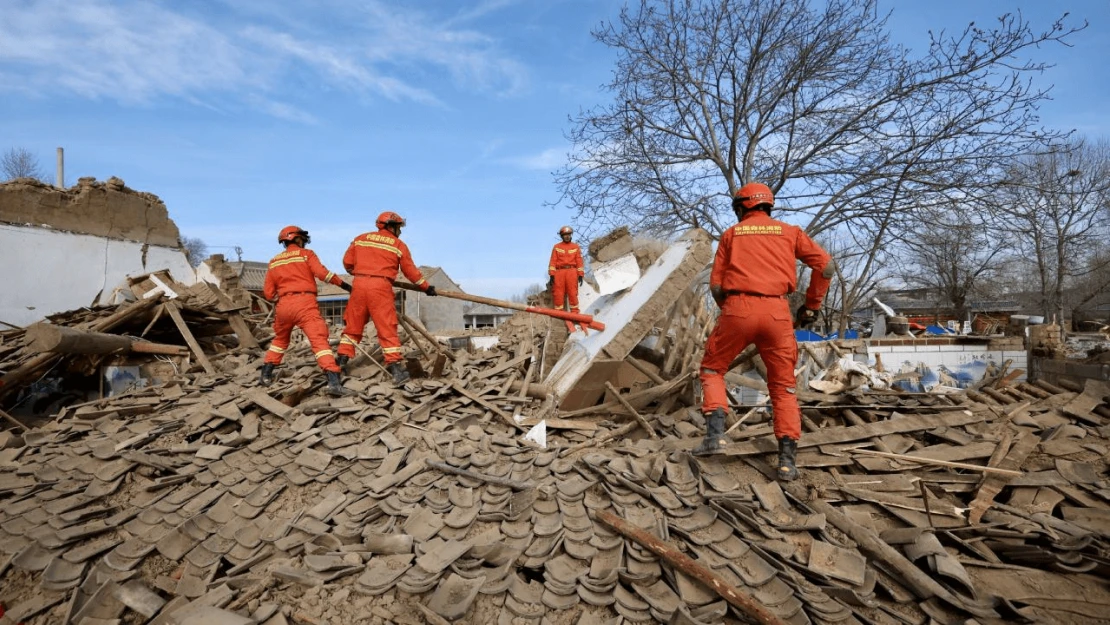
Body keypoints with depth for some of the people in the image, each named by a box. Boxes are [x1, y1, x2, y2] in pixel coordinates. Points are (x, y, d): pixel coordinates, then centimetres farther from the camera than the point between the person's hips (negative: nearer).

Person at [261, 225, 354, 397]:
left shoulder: (274, 262, 19)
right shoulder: (306, 254, 7)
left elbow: (268, 294, 15)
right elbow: (322, 273, -11)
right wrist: (342, 284, -5)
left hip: (284, 305, 5)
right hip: (305, 303, -5)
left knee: (280, 339, 29)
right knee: (319, 340, -15)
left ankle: (266, 375, 34)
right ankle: (333, 382, -28)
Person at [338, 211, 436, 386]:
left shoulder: (360, 239, 16)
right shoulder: (399, 245, 8)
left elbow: (347, 262, 15)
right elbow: (410, 271, 10)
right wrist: (427, 287, 21)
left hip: (359, 284, 3)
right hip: (381, 287, -3)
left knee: (352, 324, 15)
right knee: (387, 328, -3)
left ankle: (342, 361, 19)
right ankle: (396, 366, -8)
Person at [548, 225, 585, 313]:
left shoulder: (576, 247, 12)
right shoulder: (556, 247, 12)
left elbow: (579, 261, 8)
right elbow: (553, 261, 6)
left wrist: (580, 275, 0)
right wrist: (551, 275, -4)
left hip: (572, 272, 0)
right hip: (559, 272, 0)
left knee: (573, 293, -4)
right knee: (558, 293, -1)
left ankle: (575, 313, 1)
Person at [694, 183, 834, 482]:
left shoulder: (731, 234, 14)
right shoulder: (789, 231, 18)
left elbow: (716, 285, 7)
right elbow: (826, 266, 10)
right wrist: (812, 305, 20)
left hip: (738, 309, -1)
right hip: (777, 312, 2)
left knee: (712, 368, 19)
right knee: (783, 385, 14)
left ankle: (715, 432, 2)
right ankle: (787, 458, 7)